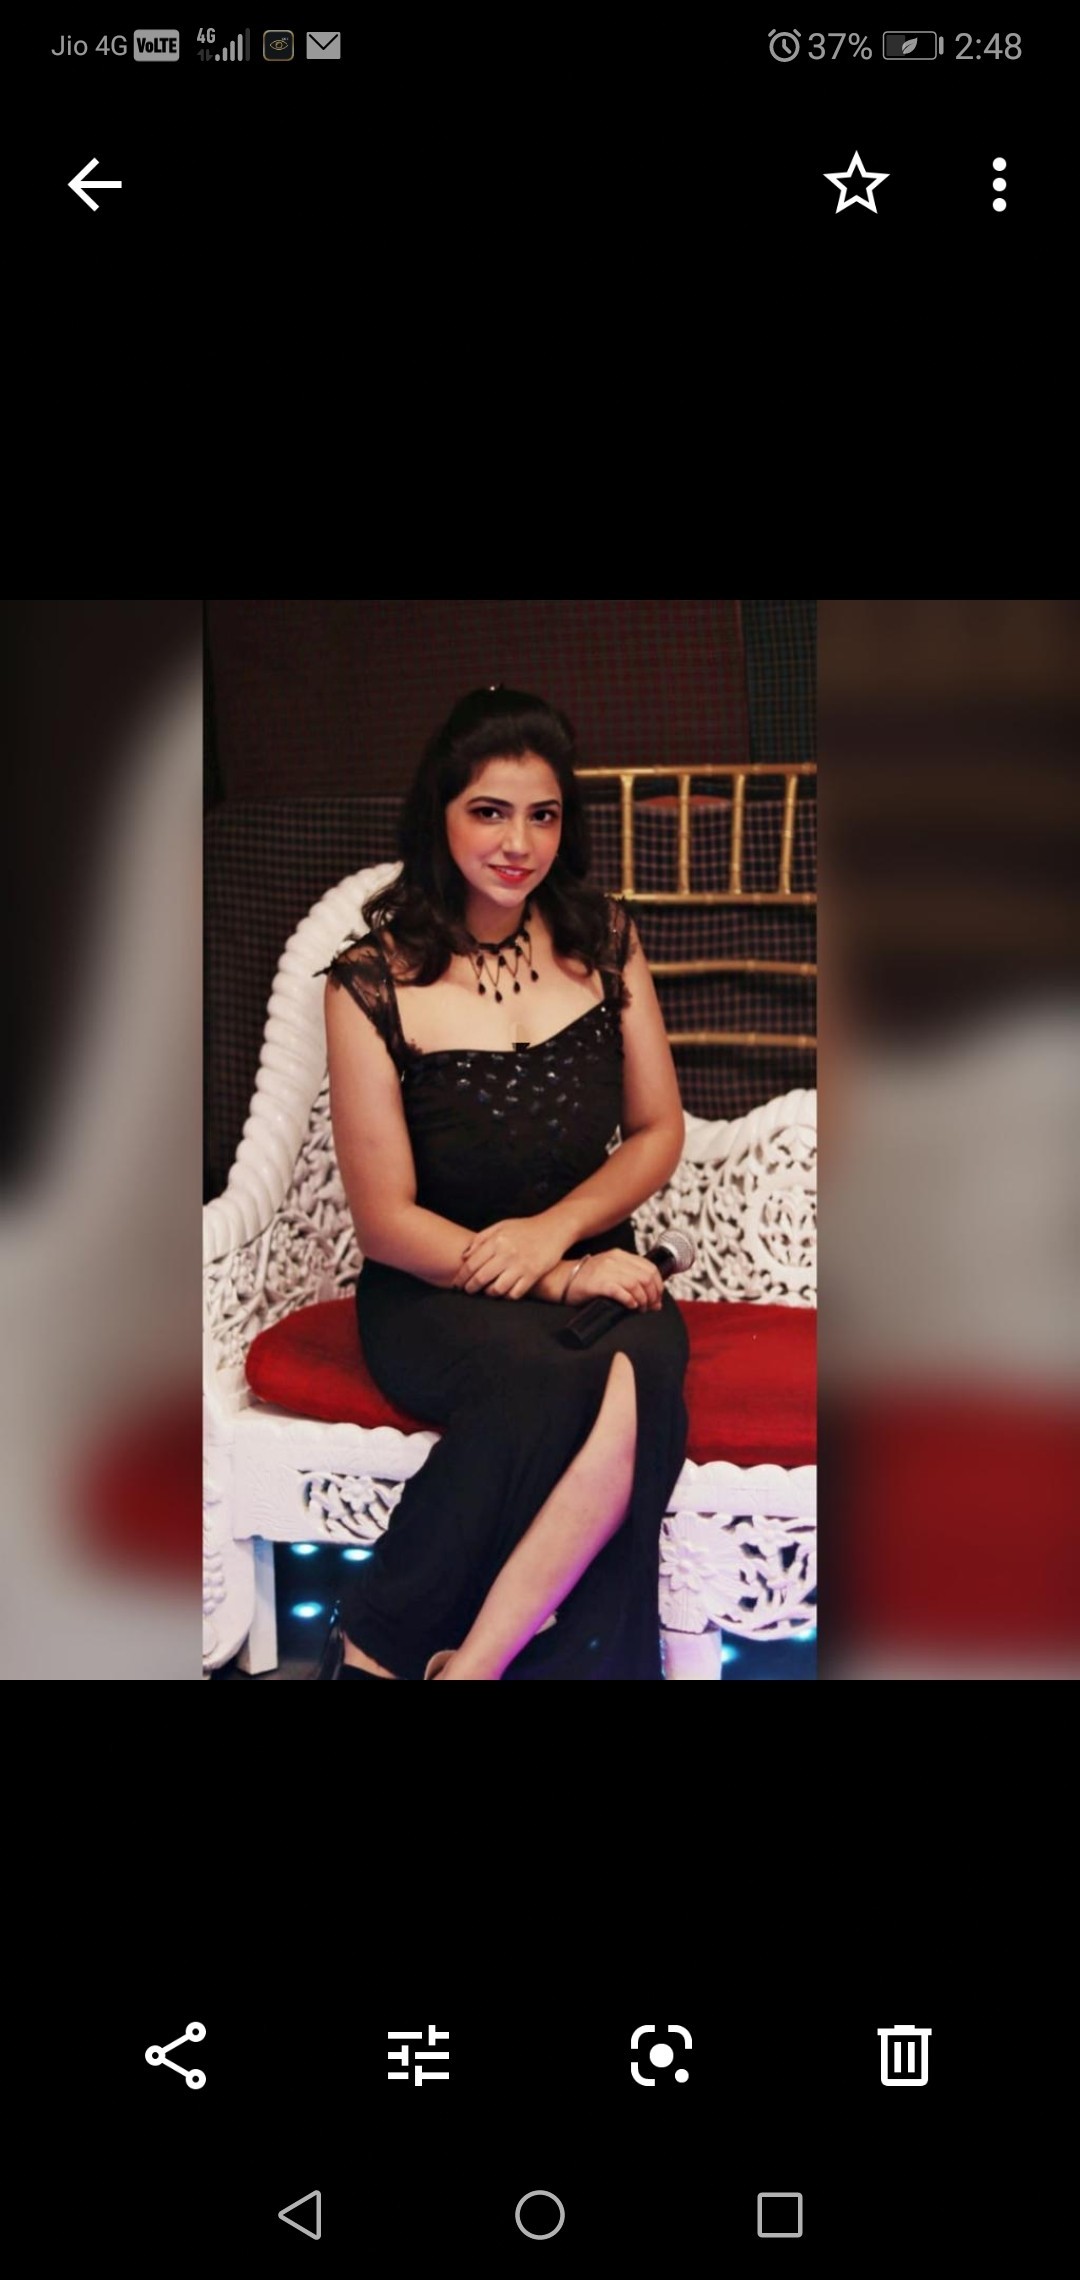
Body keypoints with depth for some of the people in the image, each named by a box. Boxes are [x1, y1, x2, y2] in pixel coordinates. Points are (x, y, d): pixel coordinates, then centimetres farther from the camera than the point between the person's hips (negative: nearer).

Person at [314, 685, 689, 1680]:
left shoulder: (603, 940, 6)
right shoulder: (374, 982, -6)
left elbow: (659, 1131, 11)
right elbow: (387, 1222, -6)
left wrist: (555, 1230, -8)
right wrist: (560, 1282, -16)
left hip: (590, 1262, 3)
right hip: (433, 1292, -3)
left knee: (644, 1370, -34)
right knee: (607, 1397, -34)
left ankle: (465, 1662, -24)